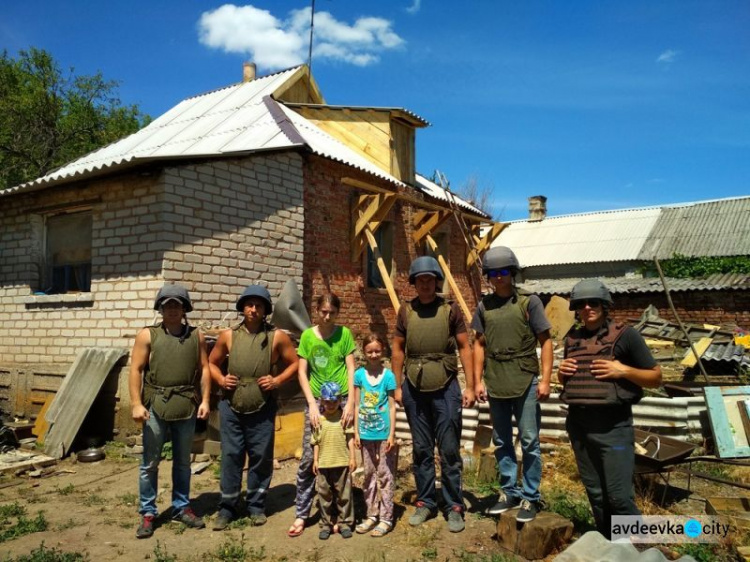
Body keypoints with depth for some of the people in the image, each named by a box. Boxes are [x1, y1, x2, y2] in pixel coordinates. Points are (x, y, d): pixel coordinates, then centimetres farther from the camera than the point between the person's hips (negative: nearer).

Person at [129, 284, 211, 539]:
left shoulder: (196, 336, 6)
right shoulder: (147, 335, 0)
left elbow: (204, 368, 7)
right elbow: (135, 370, -3)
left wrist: (205, 400, -1)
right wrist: (136, 404, -11)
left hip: (186, 407, 2)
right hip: (156, 406, -2)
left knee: (183, 461, 14)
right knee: (150, 463, 6)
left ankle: (181, 507, 27)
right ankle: (147, 513, 19)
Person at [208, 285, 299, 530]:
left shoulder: (277, 337, -2)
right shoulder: (228, 336, 3)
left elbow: (294, 363, 4)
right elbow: (212, 362, 15)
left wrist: (277, 380, -9)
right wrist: (221, 379, -4)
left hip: (262, 409, -1)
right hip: (231, 407, 1)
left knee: (261, 458, 8)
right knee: (231, 456, 7)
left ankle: (256, 506, 24)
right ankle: (227, 508, 20)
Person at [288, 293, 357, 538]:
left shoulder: (344, 334, -1)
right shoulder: (307, 336, 1)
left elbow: (351, 369, -2)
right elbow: (302, 373, 1)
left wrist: (351, 403, -10)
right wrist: (312, 404, -8)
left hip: (341, 400, 0)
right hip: (316, 401, 1)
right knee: (308, 458, -2)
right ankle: (301, 514, 10)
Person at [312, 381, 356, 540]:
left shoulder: (344, 418, -1)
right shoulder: (319, 420, 2)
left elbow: (350, 438, -1)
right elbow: (316, 442, 5)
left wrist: (352, 457, -5)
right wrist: (315, 460, 2)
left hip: (342, 463, -1)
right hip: (323, 464, 1)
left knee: (344, 494, 8)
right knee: (324, 495, 10)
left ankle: (345, 523, 21)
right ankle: (326, 524, 22)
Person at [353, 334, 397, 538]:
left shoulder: (388, 375, -7)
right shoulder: (359, 374, -1)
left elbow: (392, 407, -5)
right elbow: (356, 406, 3)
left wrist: (392, 434, -8)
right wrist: (356, 432, 0)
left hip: (383, 433, -3)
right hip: (366, 433, 3)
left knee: (385, 474, 5)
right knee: (369, 474, 13)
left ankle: (386, 518, 14)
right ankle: (372, 515, 25)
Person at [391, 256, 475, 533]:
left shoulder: (450, 309, -1)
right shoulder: (406, 311, 5)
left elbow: (464, 348, 0)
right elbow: (398, 350, 9)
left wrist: (470, 386, -4)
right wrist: (398, 386, 6)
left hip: (445, 387, -2)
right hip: (414, 388, 2)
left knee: (449, 450, 2)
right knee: (421, 450, 11)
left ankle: (455, 507, 16)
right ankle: (425, 503, 25)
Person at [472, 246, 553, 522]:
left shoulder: (529, 302, -2)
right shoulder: (484, 306, 8)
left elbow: (545, 342, -2)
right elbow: (479, 345, 11)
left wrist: (545, 380, -8)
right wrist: (478, 381, 5)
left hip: (525, 382, -4)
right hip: (495, 384, 4)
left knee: (529, 442, 3)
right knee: (501, 443, 13)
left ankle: (530, 498, 16)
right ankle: (509, 492, 28)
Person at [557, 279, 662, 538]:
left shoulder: (624, 334, -4)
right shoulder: (572, 338, 11)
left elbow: (656, 377, 0)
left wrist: (623, 370, -15)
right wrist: (561, 371, 1)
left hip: (612, 424, -5)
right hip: (578, 423, 5)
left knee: (619, 496, -5)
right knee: (595, 493, 14)